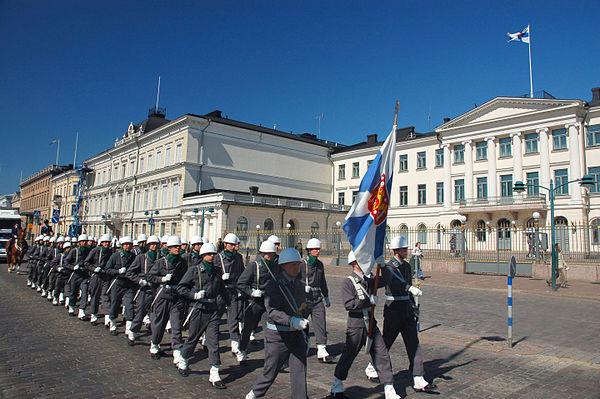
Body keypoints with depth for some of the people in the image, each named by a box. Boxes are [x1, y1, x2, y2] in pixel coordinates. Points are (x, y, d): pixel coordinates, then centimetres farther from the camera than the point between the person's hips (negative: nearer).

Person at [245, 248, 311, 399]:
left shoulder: (299, 285, 8)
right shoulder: (273, 285, -12)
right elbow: (272, 311, -24)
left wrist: (306, 335, 17)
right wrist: (292, 321, -37)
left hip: (297, 335, 5)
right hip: (277, 335, -5)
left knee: (299, 373, 0)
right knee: (270, 372, 10)